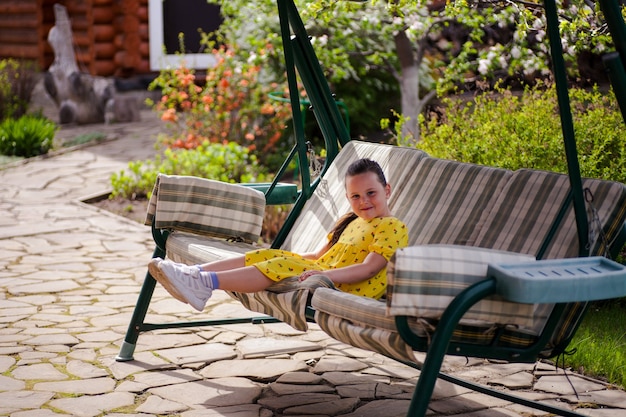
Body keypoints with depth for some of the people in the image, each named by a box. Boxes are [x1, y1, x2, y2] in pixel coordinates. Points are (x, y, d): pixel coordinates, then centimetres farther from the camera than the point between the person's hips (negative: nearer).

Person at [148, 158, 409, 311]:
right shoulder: (349, 221, 24)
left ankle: (205, 284, -35)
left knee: (281, 266, -26)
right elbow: (320, 255, 29)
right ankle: (195, 273, -18)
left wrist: (324, 274, -30)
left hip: (345, 288, -9)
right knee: (268, 256, -6)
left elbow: (369, 268, -19)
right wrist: (291, 256, 13)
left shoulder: (393, 228, -5)